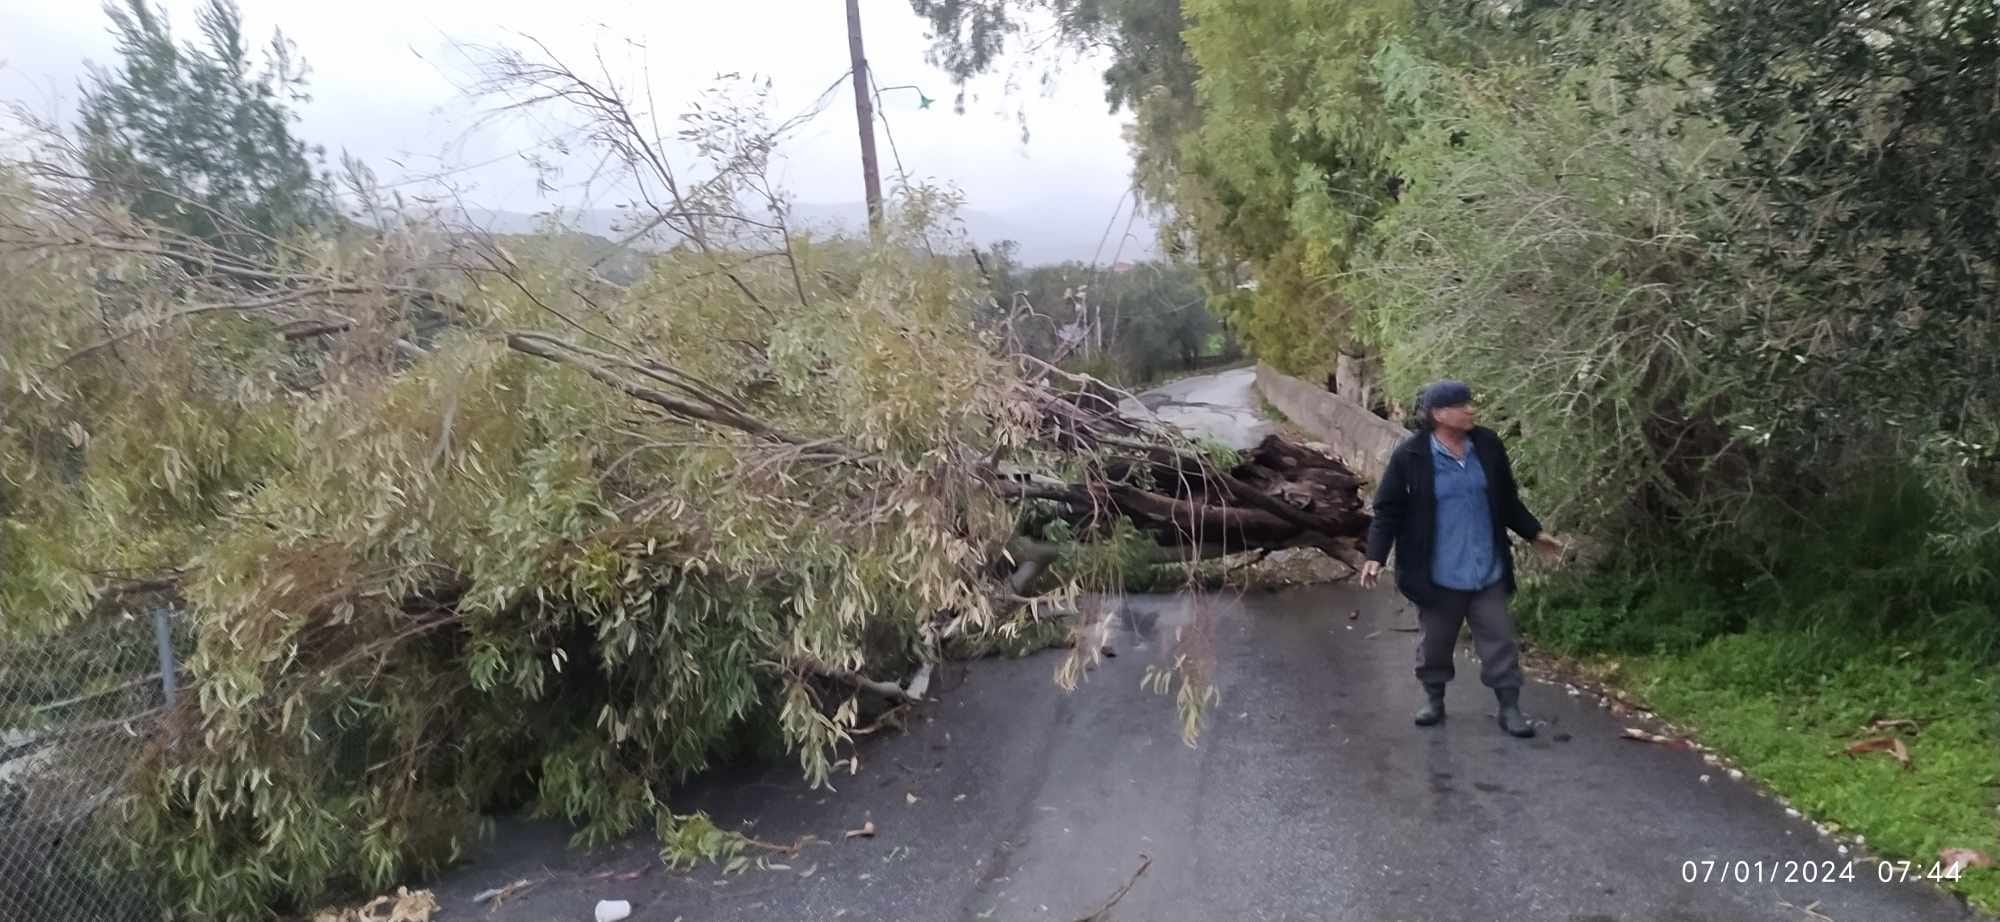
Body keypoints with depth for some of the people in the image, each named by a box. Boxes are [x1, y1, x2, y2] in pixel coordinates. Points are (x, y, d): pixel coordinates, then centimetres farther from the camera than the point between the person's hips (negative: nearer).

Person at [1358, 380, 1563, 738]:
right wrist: (1376, 556, -15)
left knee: (1499, 640, 7)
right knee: (1434, 640, 13)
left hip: (1487, 570, 3)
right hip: (1438, 574, -3)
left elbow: (1507, 500, 14)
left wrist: (1534, 533, 16)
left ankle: (1509, 707, 18)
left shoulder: (1487, 446, 0)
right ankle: (1434, 698, 31)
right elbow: (1388, 510, -8)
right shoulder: (1410, 456, -13)